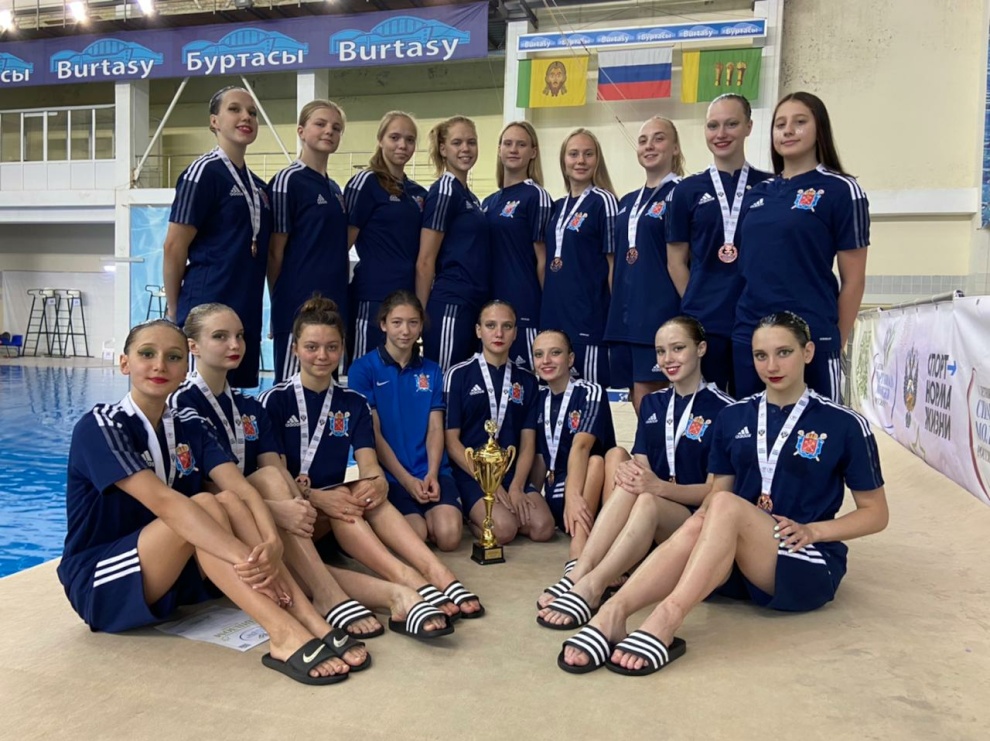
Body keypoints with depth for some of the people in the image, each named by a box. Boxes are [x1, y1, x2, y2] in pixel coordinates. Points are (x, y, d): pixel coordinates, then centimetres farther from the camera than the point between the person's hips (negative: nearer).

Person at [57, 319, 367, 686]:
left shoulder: (189, 426, 2)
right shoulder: (100, 427, -16)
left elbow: (241, 488, -13)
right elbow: (163, 501, -32)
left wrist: (271, 542, -35)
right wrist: (246, 558, -43)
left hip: (172, 573, 5)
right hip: (100, 585, -5)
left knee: (228, 502, -22)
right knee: (202, 506, -29)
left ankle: (312, 622, -32)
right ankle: (284, 635, -40)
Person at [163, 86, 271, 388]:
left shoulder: (258, 185, 16)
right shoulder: (203, 172, -7)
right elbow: (174, 247, -10)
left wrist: (275, 307, 15)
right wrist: (174, 311, -5)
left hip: (247, 315, 8)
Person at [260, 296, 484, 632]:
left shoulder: (353, 403, 9)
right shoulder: (275, 400, -2)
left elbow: (368, 465, -4)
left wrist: (377, 481, -29)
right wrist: (315, 497, -29)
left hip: (336, 501, 4)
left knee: (368, 493, -29)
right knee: (344, 503, -34)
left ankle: (436, 572, -48)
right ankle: (407, 580, -59)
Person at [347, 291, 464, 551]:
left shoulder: (431, 371, 12)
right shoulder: (363, 369, 0)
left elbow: (435, 429, 6)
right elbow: (373, 432, -4)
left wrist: (432, 474, -11)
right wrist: (406, 479, -11)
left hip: (431, 471, 3)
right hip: (389, 474, -3)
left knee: (449, 535, -20)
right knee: (415, 535, -25)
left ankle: (427, 513, 12)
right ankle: (408, 515, 9)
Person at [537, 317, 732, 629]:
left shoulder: (723, 409, -6)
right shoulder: (652, 403, 12)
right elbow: (642, 466, 3)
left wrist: (660, 487, -27)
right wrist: (629, 472, -23)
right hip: (647, 523, 4)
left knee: (647, 501, -36)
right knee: (626, 476, -30)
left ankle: (590, 587, -43)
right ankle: (596, 572, -38)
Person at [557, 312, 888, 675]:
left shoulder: (844, 425, -2)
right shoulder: (732, 417, 9)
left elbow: (876, 513, 4)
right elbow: (716, 493, 12)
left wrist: (811, 530, -13)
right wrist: (705, 521, -12)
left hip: (810, 567, -3)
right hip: (738, 564, 3)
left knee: (726, 506, -32)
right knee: (696, 525, -32)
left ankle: (666, 619, -46)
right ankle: (613, 612, -48)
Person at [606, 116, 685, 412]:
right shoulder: (627, 202, 17)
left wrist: (687, 308, -10)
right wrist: (616, 308, 15)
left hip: (659, 312, -7)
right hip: (624, 315, 7)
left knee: (648, 399, -6)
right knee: (639, 400, 10)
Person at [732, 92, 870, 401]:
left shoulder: (840, 190, -2)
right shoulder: (756, 194, 12)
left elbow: (853, 279, -3)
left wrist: (835, 344, -3)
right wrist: (742, 323, 9)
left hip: (811, 339, -5)